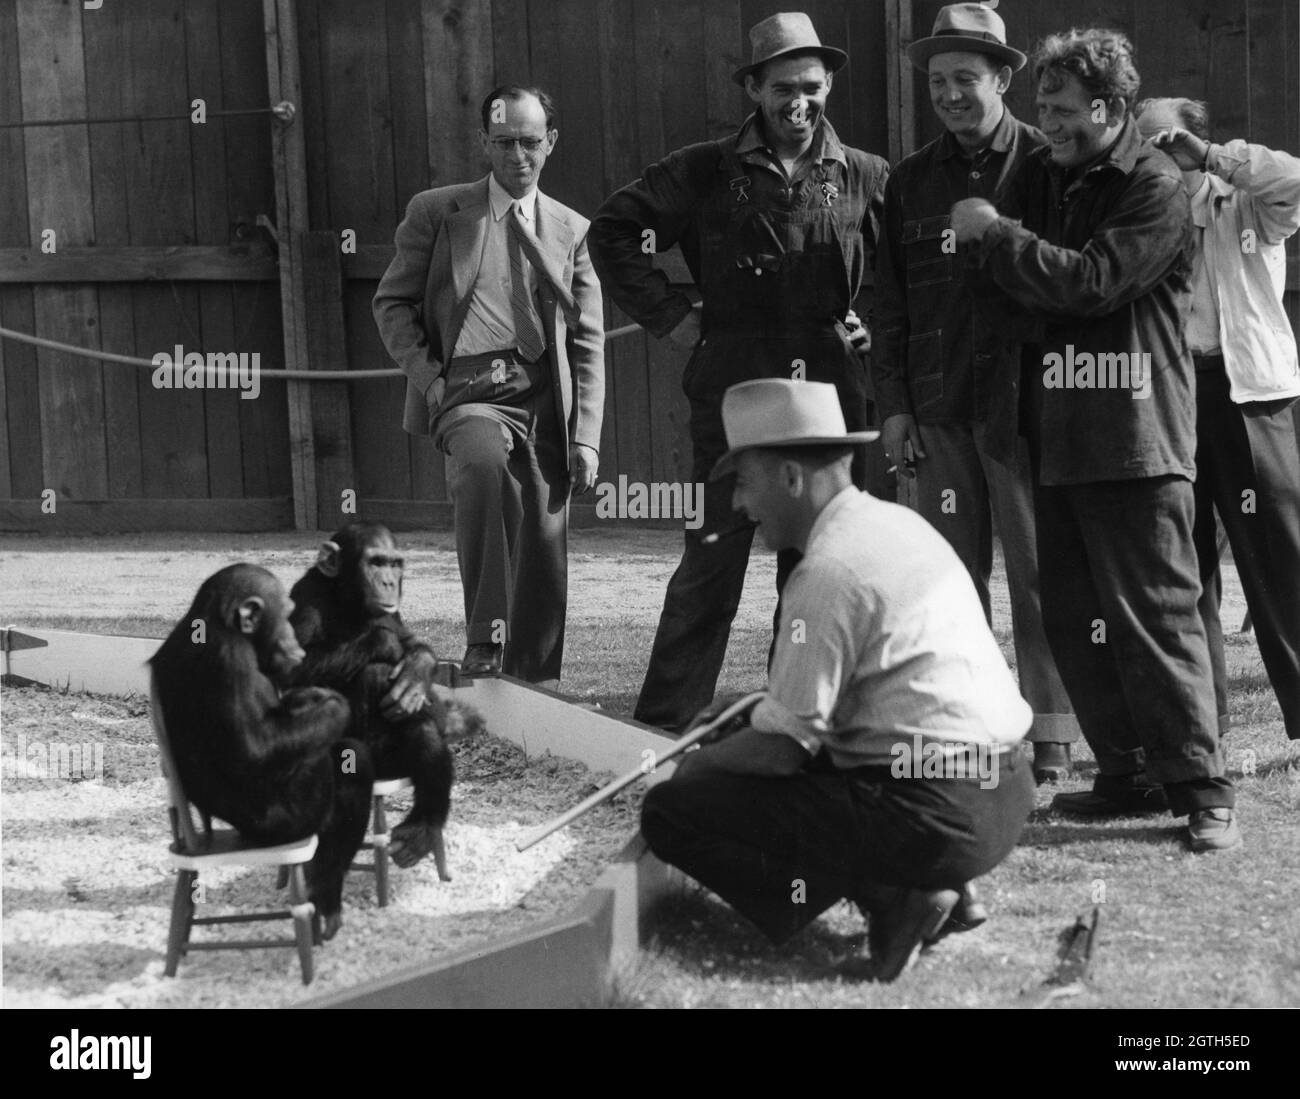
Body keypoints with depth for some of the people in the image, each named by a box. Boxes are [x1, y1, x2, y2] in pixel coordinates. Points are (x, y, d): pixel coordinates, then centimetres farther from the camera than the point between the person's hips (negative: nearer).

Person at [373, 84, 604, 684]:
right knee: (483, 460, -35)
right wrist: (428, 377, -5)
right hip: (466, 390, -3)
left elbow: (588, 343, 13)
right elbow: (392, 303, 10)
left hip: (543, 395, 3)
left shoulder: (571, 230, 15)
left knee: (545, 556, -1)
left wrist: (586, 436, 3)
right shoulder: (436, 212, 10)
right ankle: (483, 642, -30)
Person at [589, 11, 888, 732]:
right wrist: (668, 315, 0)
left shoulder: (864, 178, 8)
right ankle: (663, 723, 2)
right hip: (733, 391, -2)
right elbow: (613, 232, 5)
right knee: (713, 558, -3)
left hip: (833, 392, 2)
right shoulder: (706, 172, 3)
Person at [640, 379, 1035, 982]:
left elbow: (782, 744, -13)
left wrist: (700, 762, 6)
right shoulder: (899, 521, 13)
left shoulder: (829, 570, -15)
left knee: (670, 812, -6)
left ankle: (890, 899, -10)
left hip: (933, 816, -9)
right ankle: (933, 886, 11)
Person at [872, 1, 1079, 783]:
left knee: (1038, 573, -1)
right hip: (937, 409, 4)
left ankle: (1051, 739, 4)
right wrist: (892, 404, 7)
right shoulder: (911, 181, 13)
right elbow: (890, 302, 13)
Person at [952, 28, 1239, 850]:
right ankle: (1130, 775, 17)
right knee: (1073, 621, 8)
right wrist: (988, 257, -8)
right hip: (1055, 437, 7)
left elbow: (1093, 282, -19)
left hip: (1136, 441, -7)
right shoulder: (1040, 179, 13)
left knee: (1157, 616, -8)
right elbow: (1022, 306, 13)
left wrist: (997, 235, -13)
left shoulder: (1156, 189, -7)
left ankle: (1202, 790, -3)